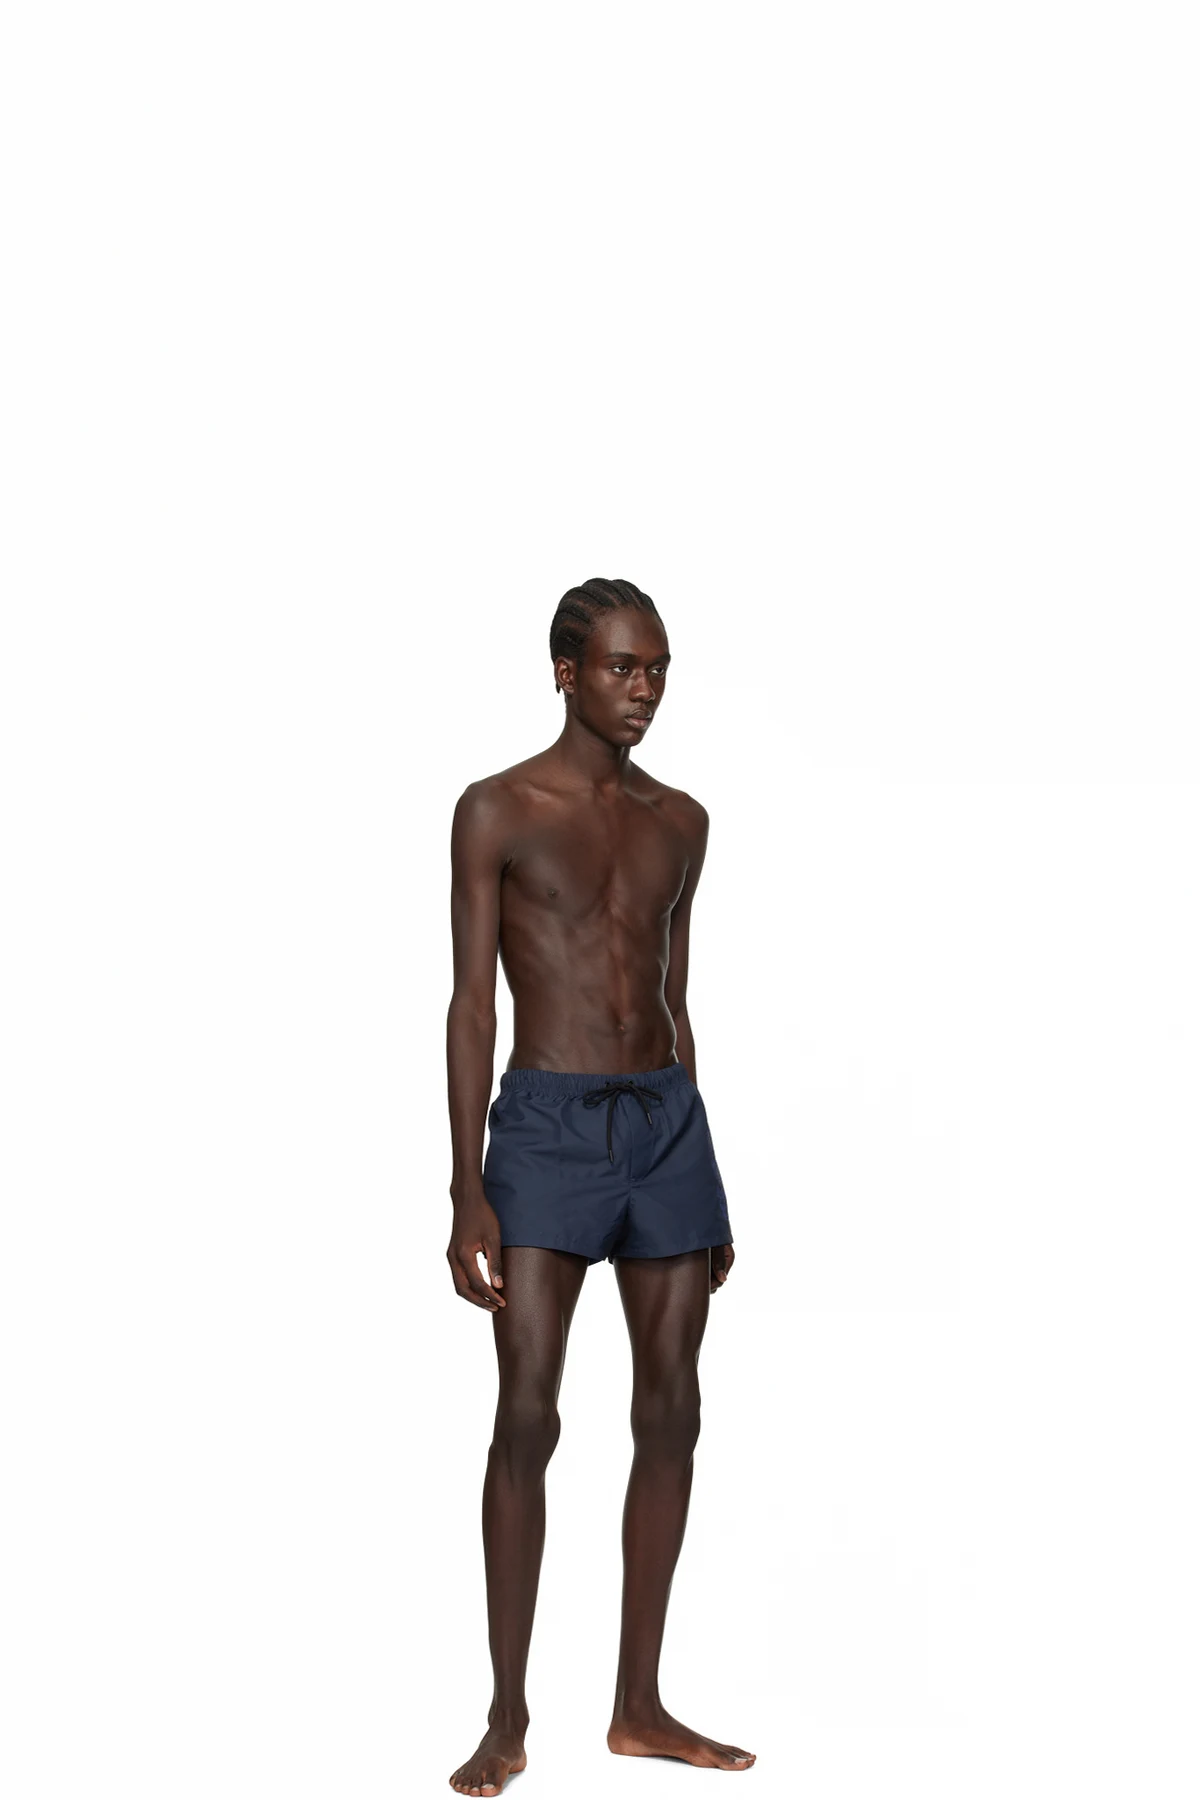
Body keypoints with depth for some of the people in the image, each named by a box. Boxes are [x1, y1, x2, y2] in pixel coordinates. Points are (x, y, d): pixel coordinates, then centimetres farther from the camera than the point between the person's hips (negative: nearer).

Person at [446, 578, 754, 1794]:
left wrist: (699, 1183, 15)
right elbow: (472, 1005, -5)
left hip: (666, 1116, 5)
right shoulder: (497, 810, -2)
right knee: (527, 1418, -7)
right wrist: (468, 1192, -12)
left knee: (670, 1411, 5)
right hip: (546, 1120, -5)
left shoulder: (679, 822, 12)